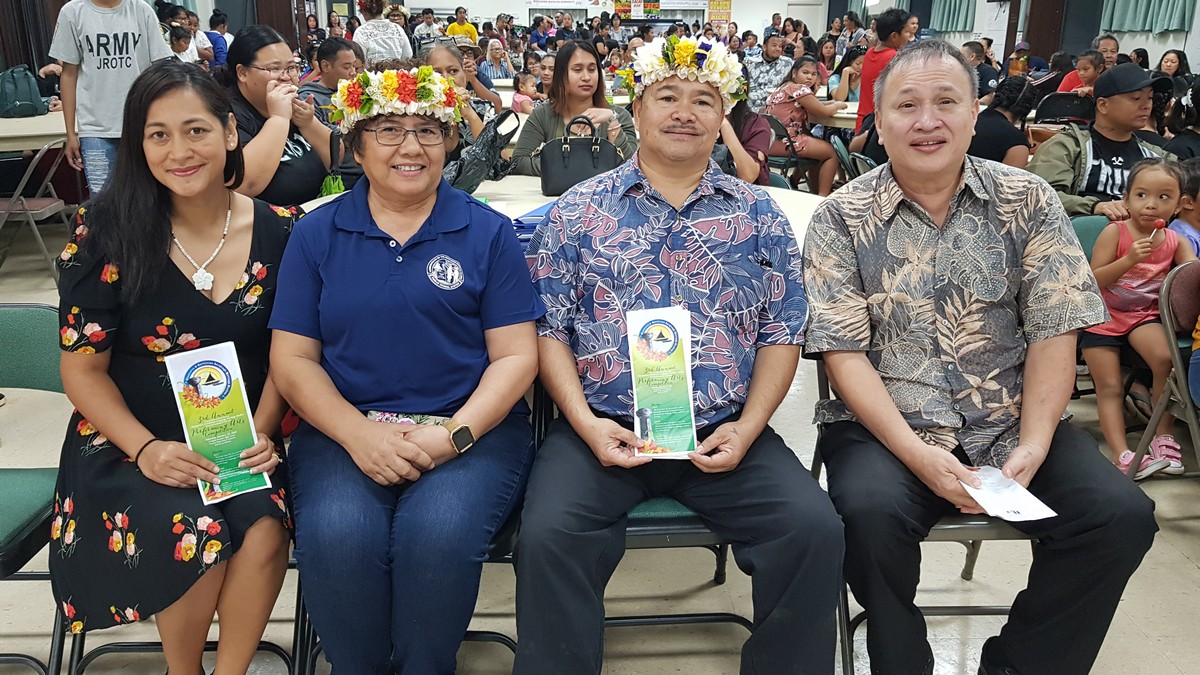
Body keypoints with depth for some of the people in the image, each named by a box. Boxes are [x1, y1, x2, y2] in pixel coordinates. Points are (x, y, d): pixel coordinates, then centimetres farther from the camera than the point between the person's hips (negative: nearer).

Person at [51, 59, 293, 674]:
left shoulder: (277, 233, -2)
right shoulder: (106, 232, -6)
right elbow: (83, 369, -3)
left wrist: (263, 433, -10)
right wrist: (146, 449, -17)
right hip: (131, 442, -1)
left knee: (265, 531, -27)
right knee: (193, 532, -28)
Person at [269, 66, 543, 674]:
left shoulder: (488, 232, 6)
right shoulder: (315, 236, 10)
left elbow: (516, 355, 2)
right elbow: (292, 358, 5)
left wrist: (454, 435, -13)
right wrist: (358, 435, -12)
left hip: (470, 426, -1)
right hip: (345, 428, 1)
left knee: (438, 531, -30)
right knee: (336, 534, -28)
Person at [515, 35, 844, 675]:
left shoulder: (759, 214, 10)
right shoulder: (578, 210, 6)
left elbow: (781, 333, 8)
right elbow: (549, 329, 4)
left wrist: (747, 428, -6)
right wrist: (584, 422, -10)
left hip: (726, 431, 2)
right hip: (603, 428, -1)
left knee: (815, 528, -18)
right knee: (548, 533, -26)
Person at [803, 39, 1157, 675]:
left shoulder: (1029, 201, 4)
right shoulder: (842, 217, -2)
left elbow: (1054, 332, 0)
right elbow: (843, 353, -8)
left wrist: (1032, 448, -13)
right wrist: (918, 454, -19)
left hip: (1010, 426, 3)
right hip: (883, 426, -2)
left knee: (1122, 515, -17)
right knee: (870, 513, -31)